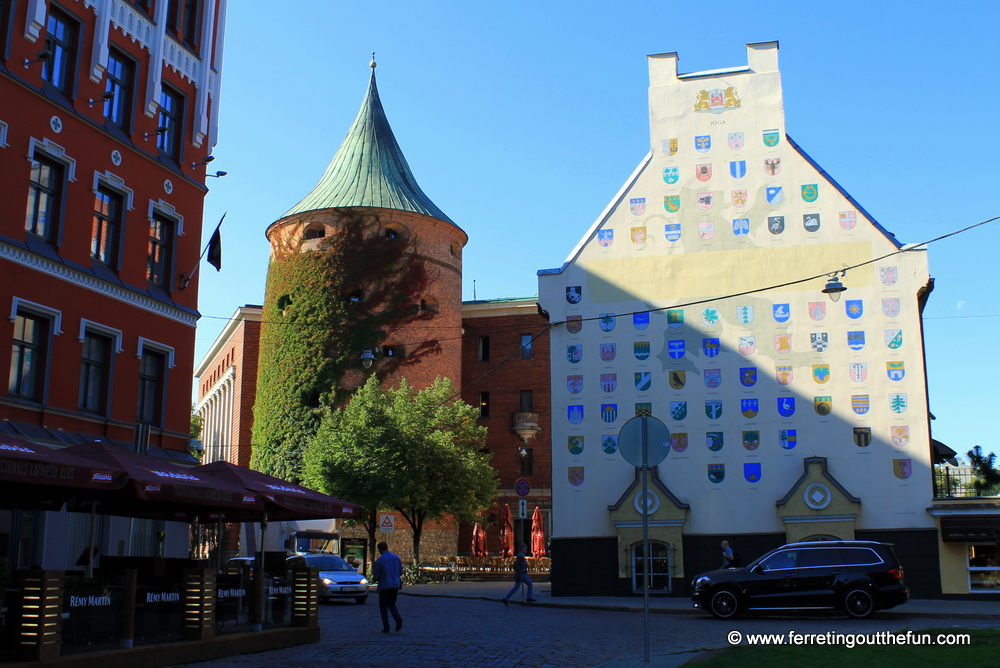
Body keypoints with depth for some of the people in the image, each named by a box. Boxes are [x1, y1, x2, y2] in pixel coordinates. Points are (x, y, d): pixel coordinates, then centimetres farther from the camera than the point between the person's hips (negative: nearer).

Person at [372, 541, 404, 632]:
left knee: (383, 606, 7)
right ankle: (398, 618, -11)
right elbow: (401, 572, 12)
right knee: (391, 604, 16)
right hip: (395, 585, 5)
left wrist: (374, 578, 16)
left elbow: (376, 576, -7)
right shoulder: (397, 558, 5)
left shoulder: (379, 560, -10)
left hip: (384, 586, -5)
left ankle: (386, 627, 3)